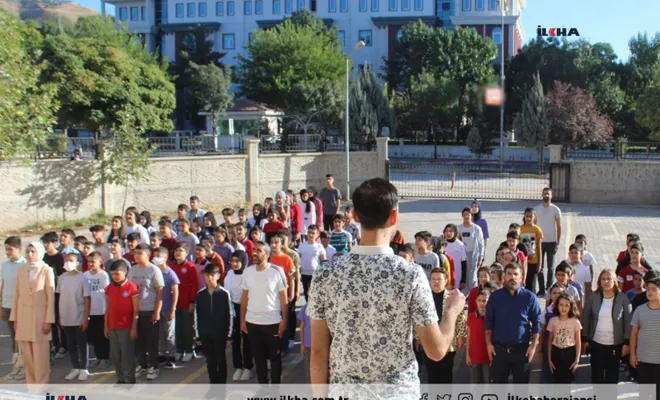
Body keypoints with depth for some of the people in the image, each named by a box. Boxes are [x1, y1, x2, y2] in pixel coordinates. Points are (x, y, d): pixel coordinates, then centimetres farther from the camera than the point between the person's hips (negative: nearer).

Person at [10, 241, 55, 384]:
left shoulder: (47, 270, -3)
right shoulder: (21, 269, 7)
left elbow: (51, 296, -4)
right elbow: (16, 295, 9)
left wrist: (48, 320, -8)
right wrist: (14, 318, 6)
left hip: (40, 315, -4)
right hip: (23, 316, 4)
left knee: (40, 354, -3)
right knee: (26, 354, 5)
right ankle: (31, 384, 13)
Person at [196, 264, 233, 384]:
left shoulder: (224, 293, -7)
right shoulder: (200, 294, 2)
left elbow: (229, 314, -5)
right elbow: (198, 314, 7)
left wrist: (228, 333, -7)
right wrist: (199, 332, 4)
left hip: (220, 333, -3)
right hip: (206, 333, 3)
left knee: (221, 360, 7)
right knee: (210, 360, 10)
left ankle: (221, 385, 15)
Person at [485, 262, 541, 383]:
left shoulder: (530, 297, -1)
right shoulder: (495, 296, 3)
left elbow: (536, 322, 1)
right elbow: (489, 321, 6)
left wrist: (533, 345, -4)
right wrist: (489, 343, 1)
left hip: (522, 349, -1)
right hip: (499, 349, 1)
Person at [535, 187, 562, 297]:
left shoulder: (555, 210, -3)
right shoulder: (537, 209, 3)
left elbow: (559, 227, 0)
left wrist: (557, 243, -5)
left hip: (551, 242, -2)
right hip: (540, 241, 2)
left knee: (550, 267, 6)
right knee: (540, 267, 3)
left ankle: (549, 289, 15)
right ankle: (541, 289, 9)